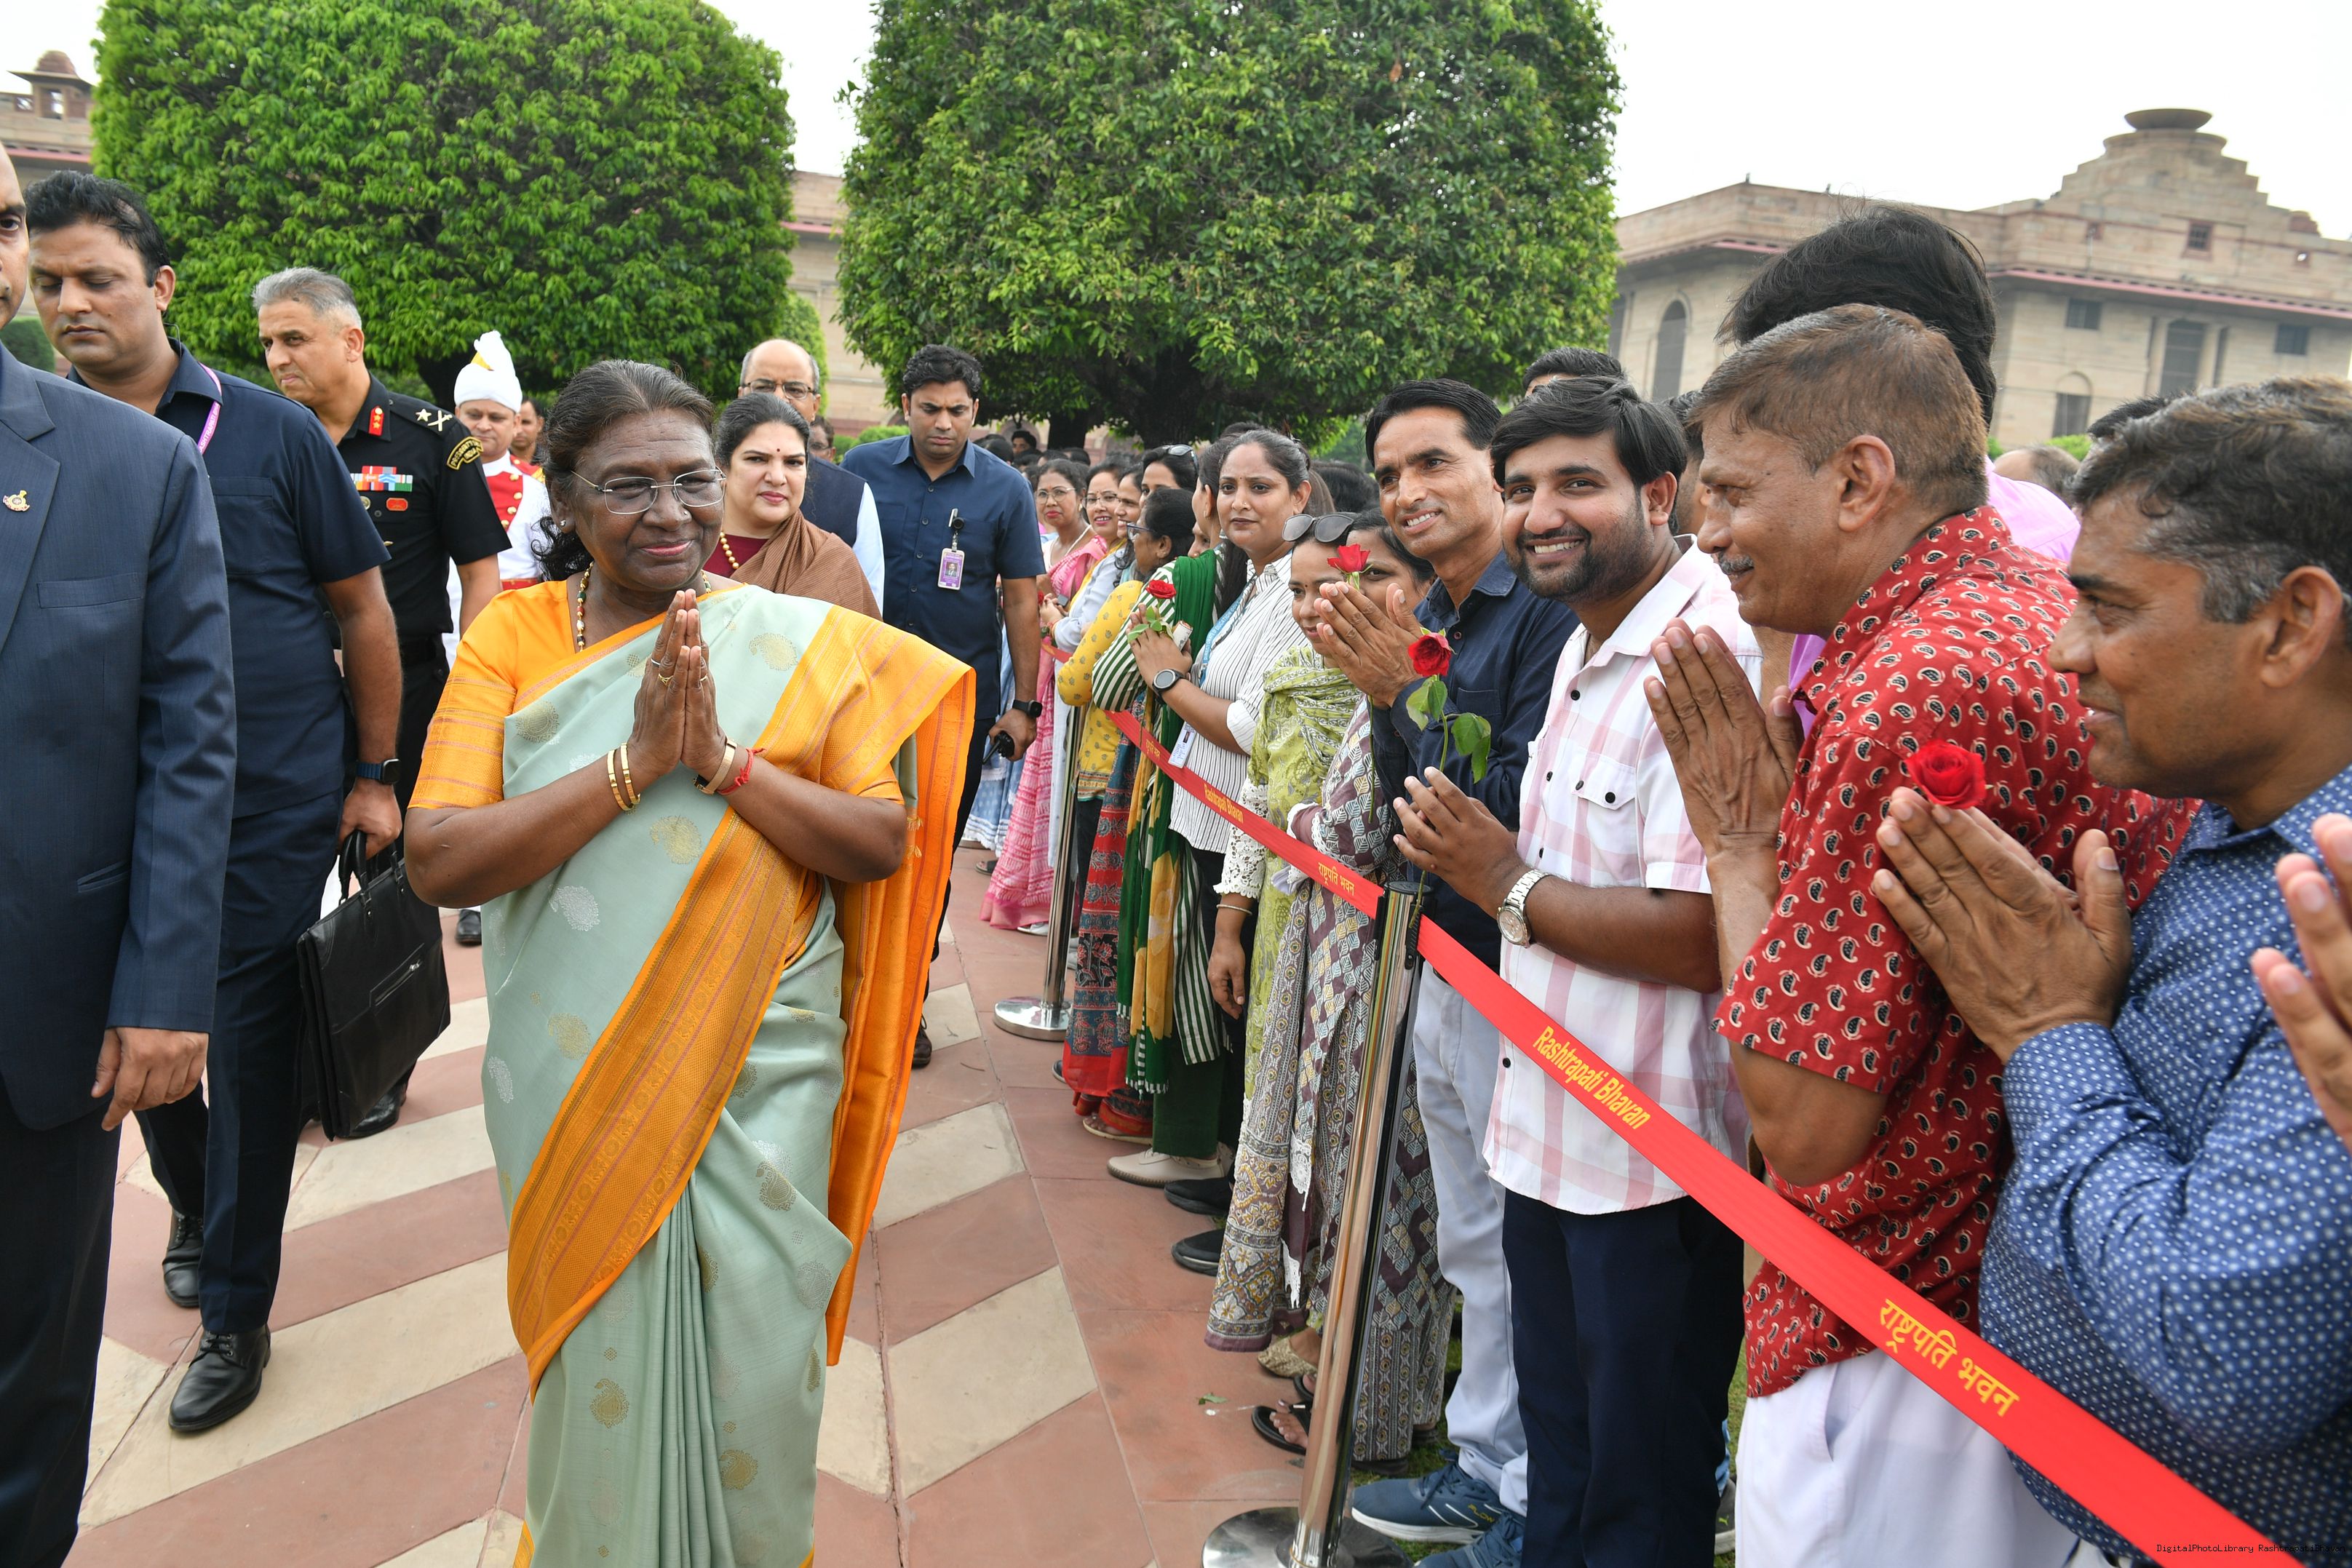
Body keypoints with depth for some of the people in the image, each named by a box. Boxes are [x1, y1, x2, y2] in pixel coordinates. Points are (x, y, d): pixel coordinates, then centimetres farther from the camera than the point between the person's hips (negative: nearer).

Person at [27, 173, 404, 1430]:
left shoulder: (270, 432, -3)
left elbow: (362, 608, 1)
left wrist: (373, 778, 0)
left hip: (272, 806, -3)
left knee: (250, 1044, 4)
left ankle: (236, 1307, 20)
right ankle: (193, 1206, 44)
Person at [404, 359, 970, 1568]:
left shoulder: (804, 643, -3)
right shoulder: (513, 636, -2)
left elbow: (883, 845, -8)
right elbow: (439, 860, -13)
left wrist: (725, 757, -19)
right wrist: (635, 762, -21)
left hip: (760, 1069, 0)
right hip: (576, 1075, 1)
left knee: (748, 1365, 9)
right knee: (599, 1349, 14)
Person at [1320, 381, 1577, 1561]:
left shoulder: (1551, 611, -17)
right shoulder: (1424, 617, 9)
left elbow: (1518, 808, -22)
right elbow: (1406, 801, 9)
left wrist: (1404, 692, -22)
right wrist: (1382, 692, -6)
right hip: (1446, 963, 9)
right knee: (1472, 1245, 20)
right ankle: (1485, 1463, 37)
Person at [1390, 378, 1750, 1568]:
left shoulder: (1711, 653, -23)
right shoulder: (1588, 645, 11)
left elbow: (1692, 933, -29)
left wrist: (1508, 885, -17)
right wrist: (1483, 856, 5)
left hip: (1652, 1160, -9)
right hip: (1552, 1135, 9)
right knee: (1559, 1459, 27)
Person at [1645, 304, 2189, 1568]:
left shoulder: (1915, 692, -27)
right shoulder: (2043, 605, 4)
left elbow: (1805, 1124, -22)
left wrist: (1738, 841, -13)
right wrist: (1776, 819, 2)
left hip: (1901, 1358, -10)